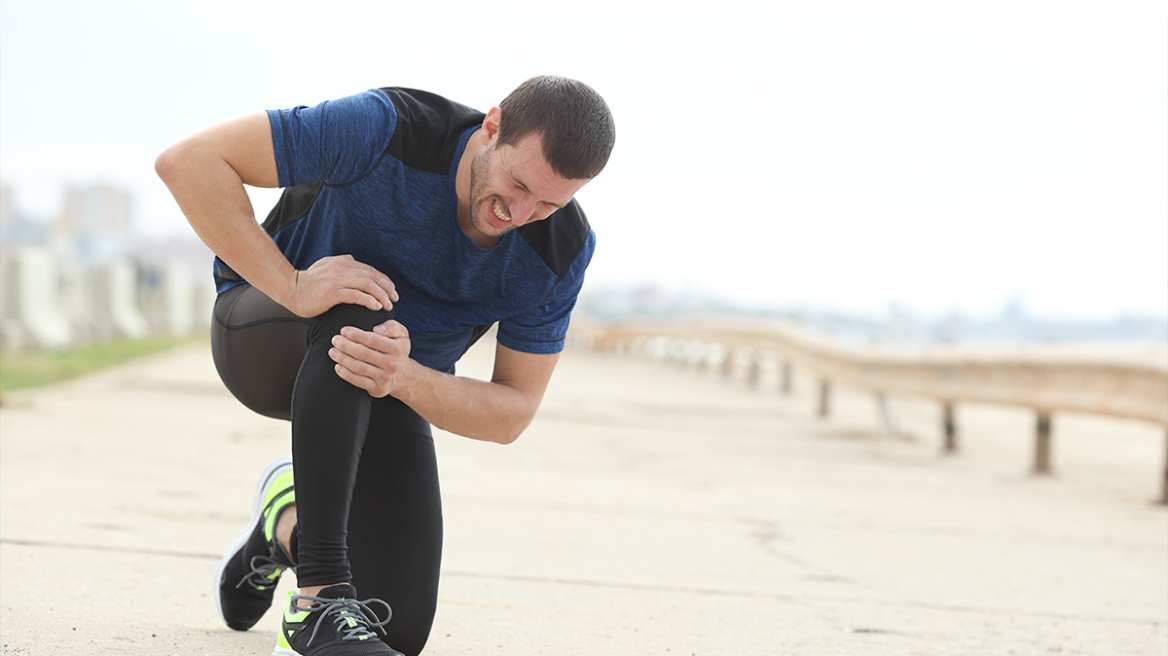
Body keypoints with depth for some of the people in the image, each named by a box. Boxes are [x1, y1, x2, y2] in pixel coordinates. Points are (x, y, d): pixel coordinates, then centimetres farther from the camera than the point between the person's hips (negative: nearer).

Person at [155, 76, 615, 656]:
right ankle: (320, 595, -36)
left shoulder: (561, 249, -21)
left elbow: (513, 412, -18)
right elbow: (187, 161, -31)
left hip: (390, 397, 3)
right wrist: (293, 285, -40)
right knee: (358, 309, -40)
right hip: (265, 336, -3)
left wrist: (404, 379, -38)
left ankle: (287, 520, 23)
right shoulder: (387, 130, -32)